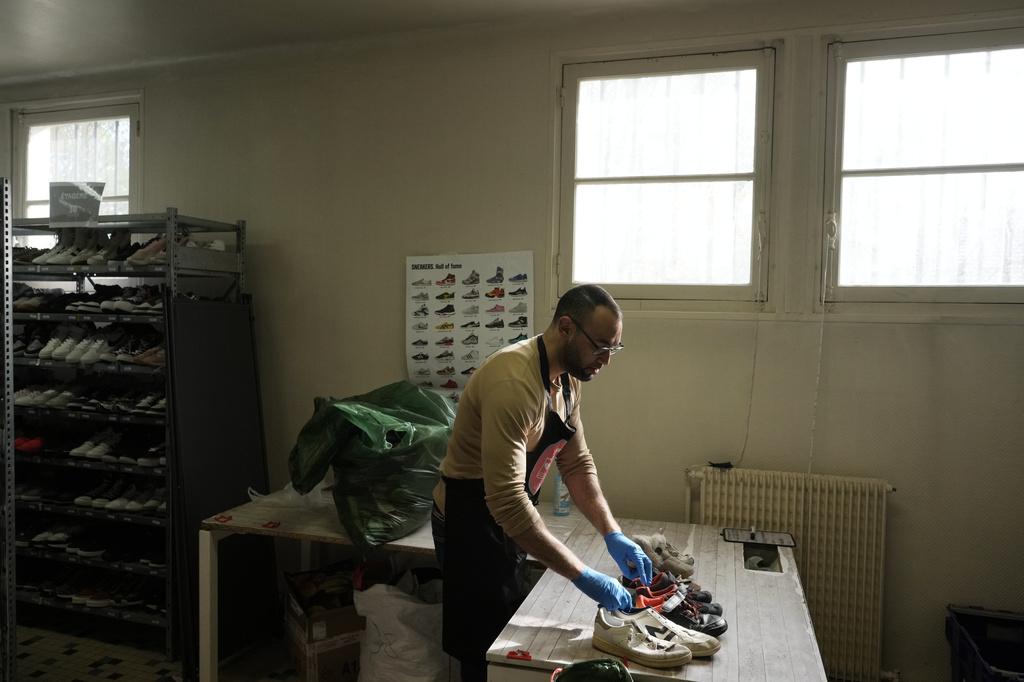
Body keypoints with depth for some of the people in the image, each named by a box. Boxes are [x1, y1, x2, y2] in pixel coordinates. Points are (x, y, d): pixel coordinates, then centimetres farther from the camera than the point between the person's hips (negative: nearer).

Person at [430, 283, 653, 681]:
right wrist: (582, 577, -33)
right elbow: (506, 500, -36)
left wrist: (613, 535, -6)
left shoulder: (568, 378, -2)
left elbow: (577, 463, 5)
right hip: (472, 524, -9)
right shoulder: (514, 382, -32)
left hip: (509, 519, 9)